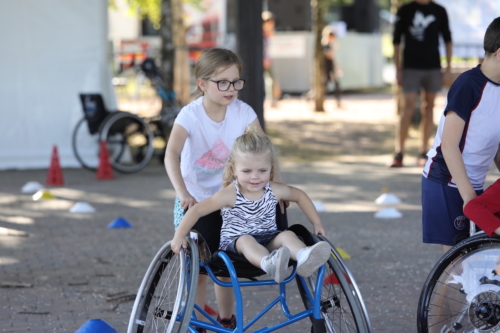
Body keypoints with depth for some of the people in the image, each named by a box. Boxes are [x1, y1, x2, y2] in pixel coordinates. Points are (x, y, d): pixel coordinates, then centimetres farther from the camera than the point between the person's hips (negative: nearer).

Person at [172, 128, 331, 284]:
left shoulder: (274, 191, 2)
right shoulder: (230, 195, -11)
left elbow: (300, 196, 20)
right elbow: (198, 210, -13)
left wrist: (317, 223, 15)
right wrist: (179, 235, -21)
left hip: (268, 241, 4)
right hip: (234, 243, -4)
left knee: (287, 235, -24)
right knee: (246, 240, -36)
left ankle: (304, 258, -59)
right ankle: (269, 264, -70)